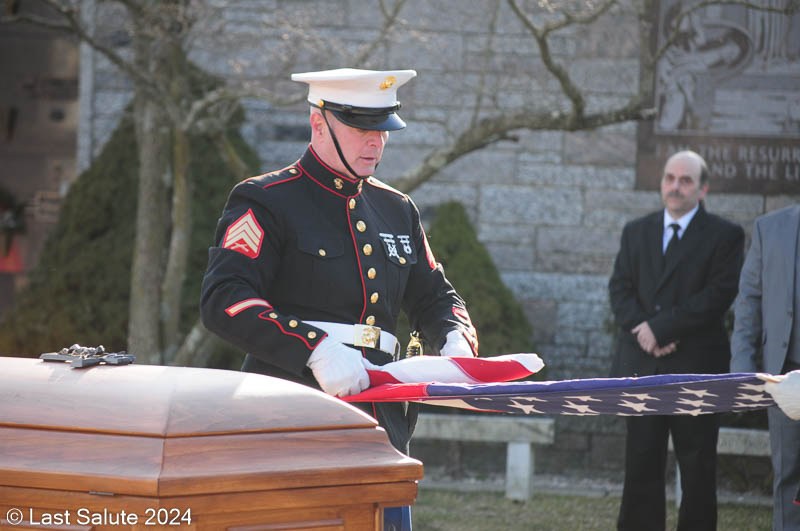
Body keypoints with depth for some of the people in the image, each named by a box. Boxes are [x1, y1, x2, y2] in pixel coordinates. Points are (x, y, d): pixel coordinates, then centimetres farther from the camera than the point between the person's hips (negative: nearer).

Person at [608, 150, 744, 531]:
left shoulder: (725, 236, 0)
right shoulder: (636, 232, 15)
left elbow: (718, 296, -10)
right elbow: (620, 288, 7)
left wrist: (660, 328, -14)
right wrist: (641, 331, -11)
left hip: (695, 369, -3)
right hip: (641, 365, 3)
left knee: (697, 468, 1)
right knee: (641, 465, 3)